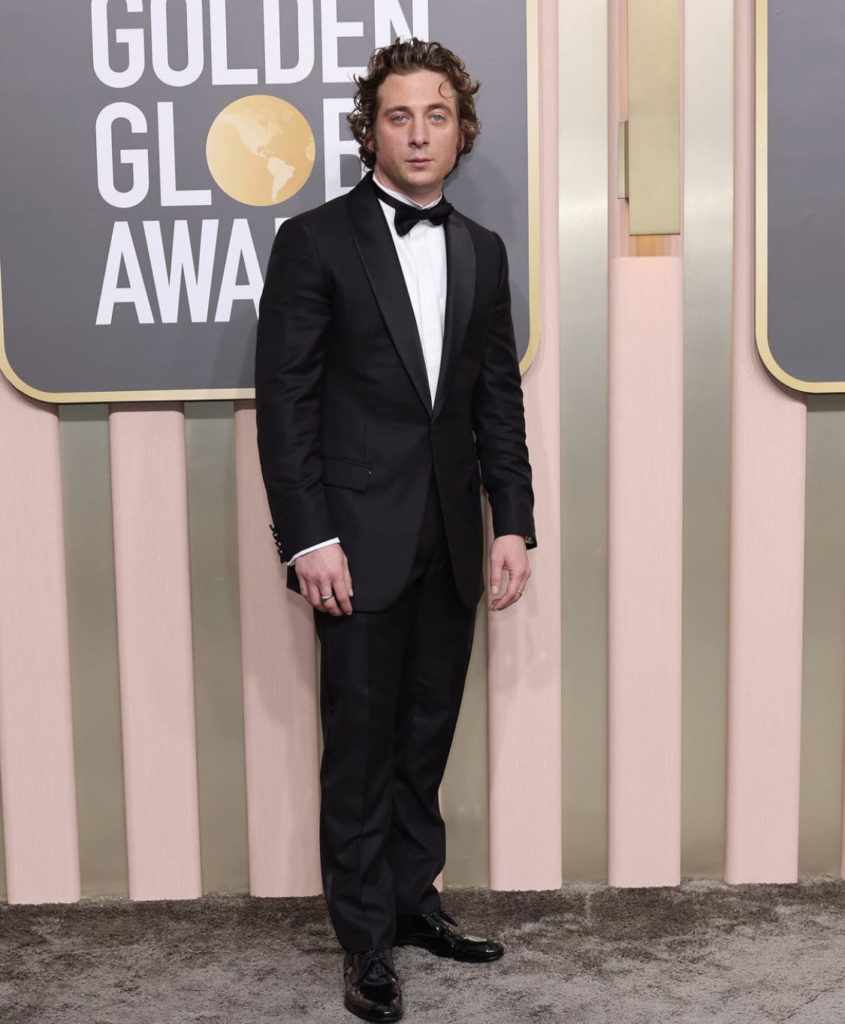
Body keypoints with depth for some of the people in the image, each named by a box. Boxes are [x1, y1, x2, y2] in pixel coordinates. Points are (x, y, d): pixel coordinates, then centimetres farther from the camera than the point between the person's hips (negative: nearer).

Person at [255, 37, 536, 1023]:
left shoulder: (482, 252, 11)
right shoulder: (315, 240, -4)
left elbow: (500, 399, 12)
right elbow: (284, 400, -8)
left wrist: (513, 523, 4)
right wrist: (308, 538, -14)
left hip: (451, 542, 5)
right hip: (360, 541, -4)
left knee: (427, 732, 14)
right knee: (361, 743, 4)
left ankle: (412, 897, 30)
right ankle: (365, 936, 18)